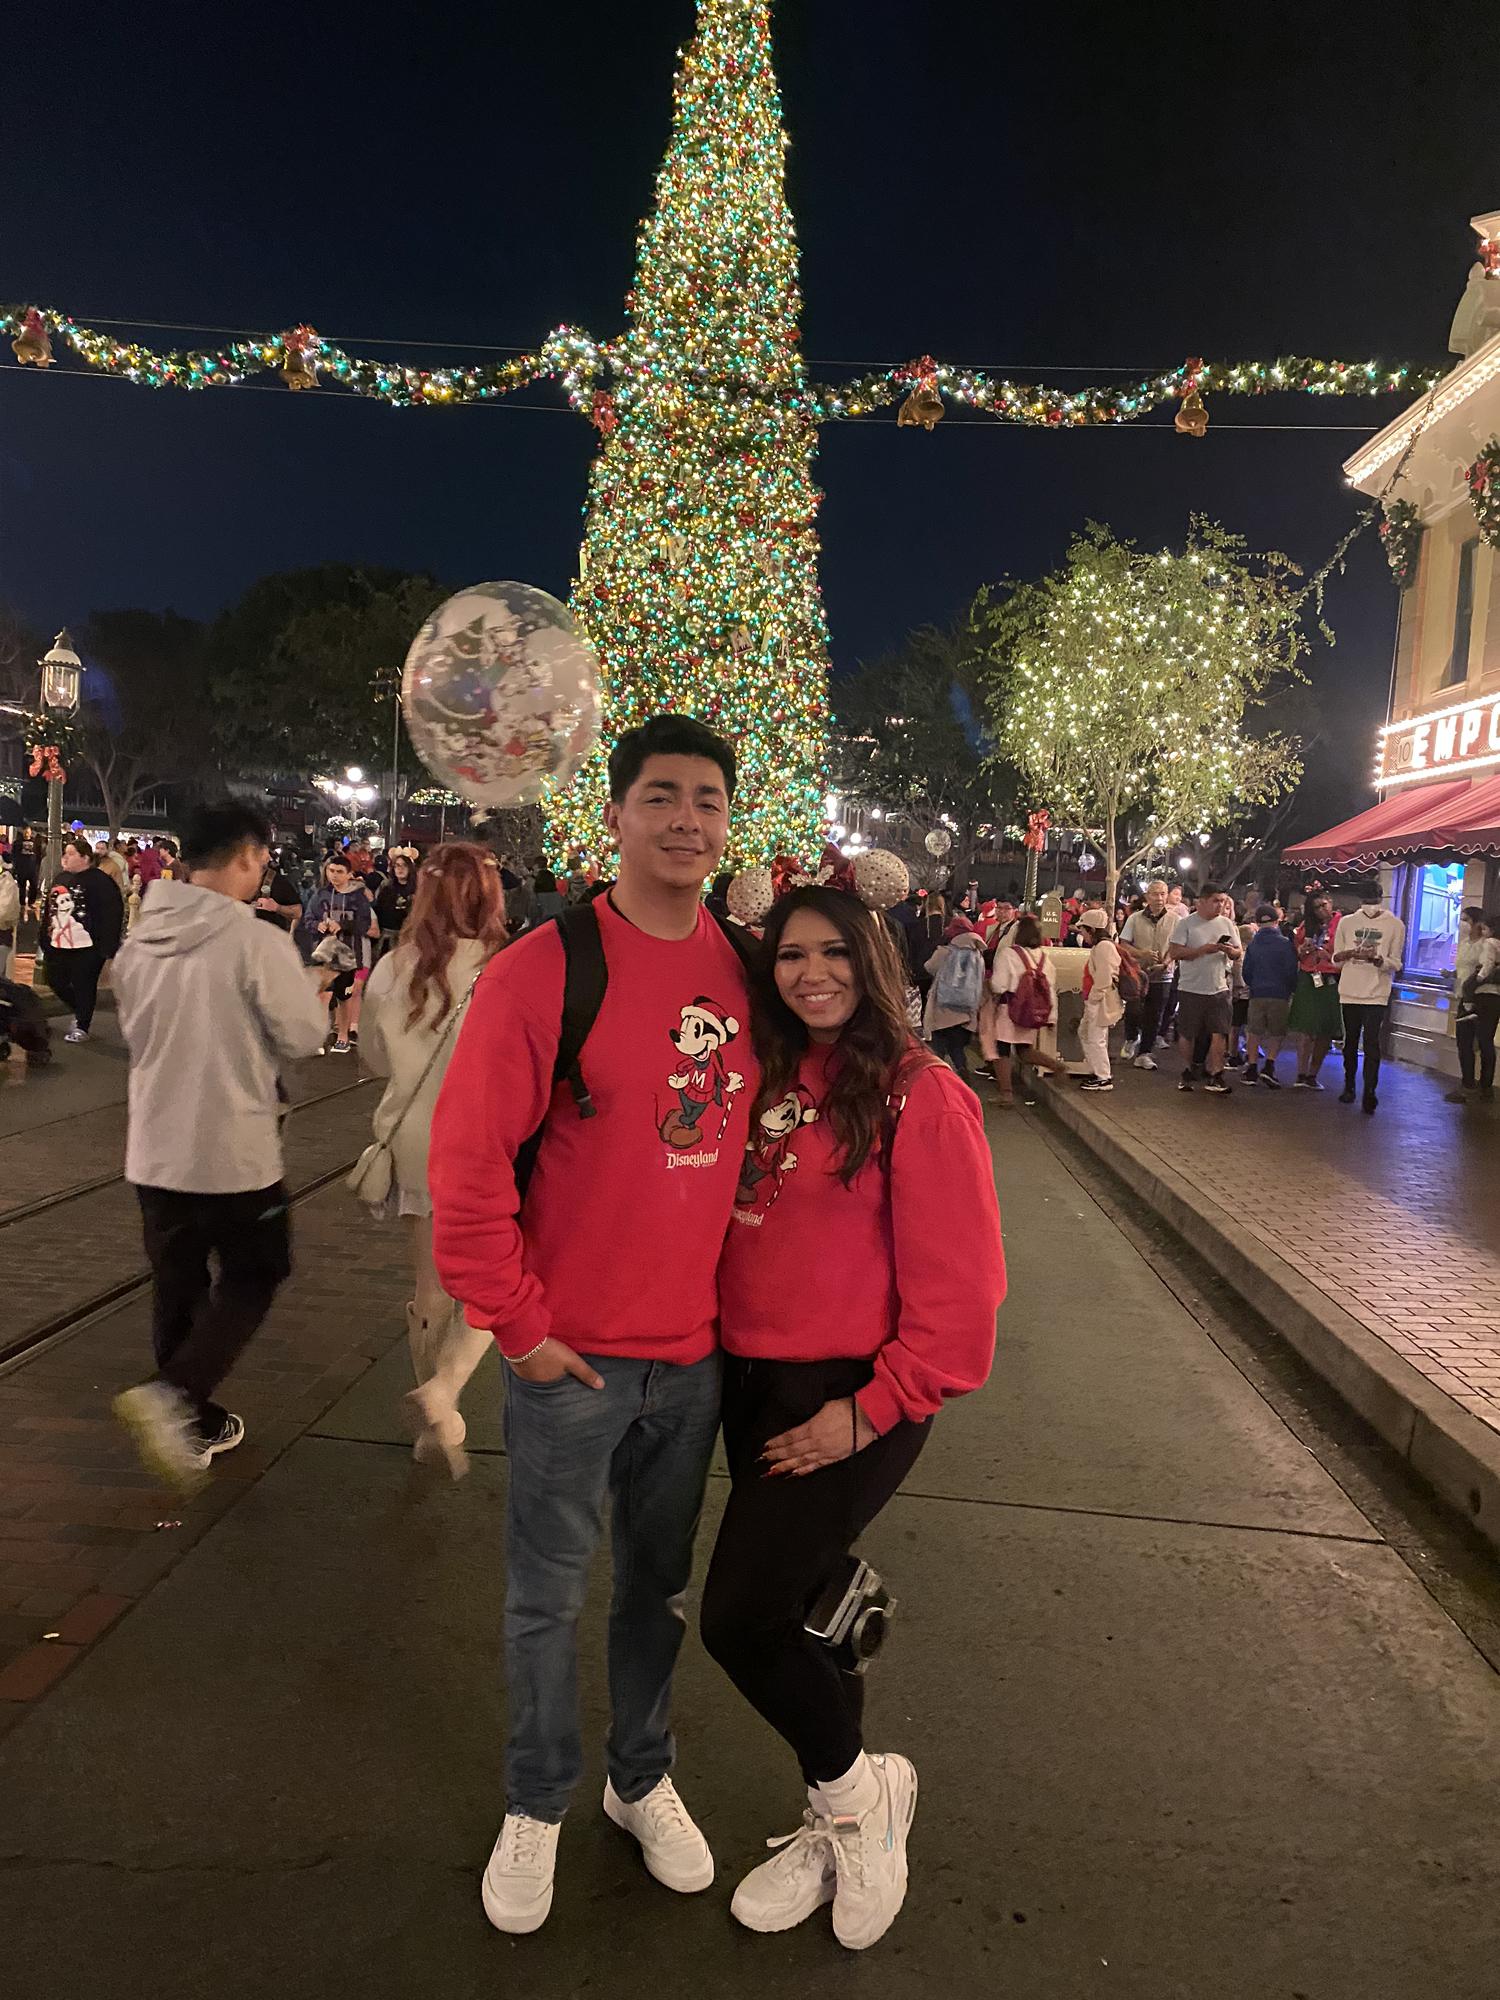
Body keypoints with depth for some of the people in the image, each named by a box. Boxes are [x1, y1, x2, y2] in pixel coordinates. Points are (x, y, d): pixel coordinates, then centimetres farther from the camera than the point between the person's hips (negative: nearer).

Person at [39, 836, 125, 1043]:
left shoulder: (100, 881, -13)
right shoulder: (59, 879, 11)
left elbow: (112, 915, -16)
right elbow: (48, 909, 20)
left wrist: (108, 948, -19)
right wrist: (44, 939, 18)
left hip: (87, 947, -8)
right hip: (59, 944, 8)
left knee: (83, 987, 3)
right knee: (56, 981, 14)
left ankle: (82, 1026, 19)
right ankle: (80, 1012, 36)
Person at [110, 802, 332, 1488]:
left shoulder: (138, 941, 1)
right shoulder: (258, 941, -19)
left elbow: (135, 1032, 13)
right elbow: (303, 1037, -12)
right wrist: (308, 987, 7)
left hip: (155, 1147, 6)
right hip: (235, 1148, -6)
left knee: (178, 1285, 17)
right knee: (251, 1278, 12)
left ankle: (194, 1426, 28)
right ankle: (174, 1394, -7)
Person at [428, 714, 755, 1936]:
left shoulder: (742, 968, 0)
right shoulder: (545, 968, -15)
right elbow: (468, 1163, -14)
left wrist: (736, 1291, 9)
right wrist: (519, 1325, -10)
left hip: (695, 1352, 4)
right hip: (571, 1356, -4)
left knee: (659, 1583, 21)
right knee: (549, 1596, 13)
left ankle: (644, 1779, 44)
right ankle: (537, 1806, 38)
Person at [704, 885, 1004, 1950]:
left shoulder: (921, 1097, -15)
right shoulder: (769, 1080, 5)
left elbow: (957, 1285, -15)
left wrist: (873, 1410, -15)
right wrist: (726, 1351, 2)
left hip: (850, 1398, -7)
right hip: (751, 1381, 7)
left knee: (740, 1614, -7)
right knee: (805, 1599, 18)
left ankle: (857, 1790, 23)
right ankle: (840, 1826, 40)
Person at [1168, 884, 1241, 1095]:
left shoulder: (1226, 923, 8)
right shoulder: (1187, 923, -4)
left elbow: (1237, 954, 12)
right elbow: (1174, 952, -12)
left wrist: (1229, 950, -12)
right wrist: (1203, 950, -18)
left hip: (1219, 988, 3)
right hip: (1191, 988, -2)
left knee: (1219, 1033, -6)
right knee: (1187, 1034, 7)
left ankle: (1215, 1076, 0)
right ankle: (1187, 1071, 26)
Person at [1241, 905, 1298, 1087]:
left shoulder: (1252, 944, 2)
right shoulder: (1285, 944, -7)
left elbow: (1246, 971, 7)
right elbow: (1291, 971, -6)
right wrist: (1292, 990, 11)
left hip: (1257, 995, 2)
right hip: (1280, 995, -2)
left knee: (1254, 1032, 9)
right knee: (1277, 1033, 8)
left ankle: (1252, 1069, 7)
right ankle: (1269, 1066, -7)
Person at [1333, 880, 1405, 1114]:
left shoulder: (1395, 925, 1)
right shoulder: (1346, 922, 7)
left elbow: (1395, 964, 0)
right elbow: (1336, 960, 10)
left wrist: (1376, 959, -20)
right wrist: (1347, 954, -13)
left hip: (1377, 995, -3)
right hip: (1350, 992, 3)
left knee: (1371, 1043, -10)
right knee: (1351, 1042, 11)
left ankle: (1370, 1093, -10)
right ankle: (1349, 1087, 23)